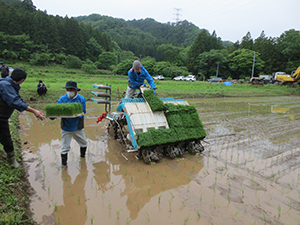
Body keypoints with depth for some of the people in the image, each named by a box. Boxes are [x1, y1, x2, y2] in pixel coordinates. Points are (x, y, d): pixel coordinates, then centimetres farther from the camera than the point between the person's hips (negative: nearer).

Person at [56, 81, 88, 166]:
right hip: (66, 127, -1)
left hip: (78, 127, 1)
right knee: (65, 147, 6)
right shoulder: (62, 99, -6)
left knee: (84, 143, 20)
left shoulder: (81, 99, -7)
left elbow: (82, 112, -11)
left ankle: (82, 155, 49)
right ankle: (63, 164, 25)